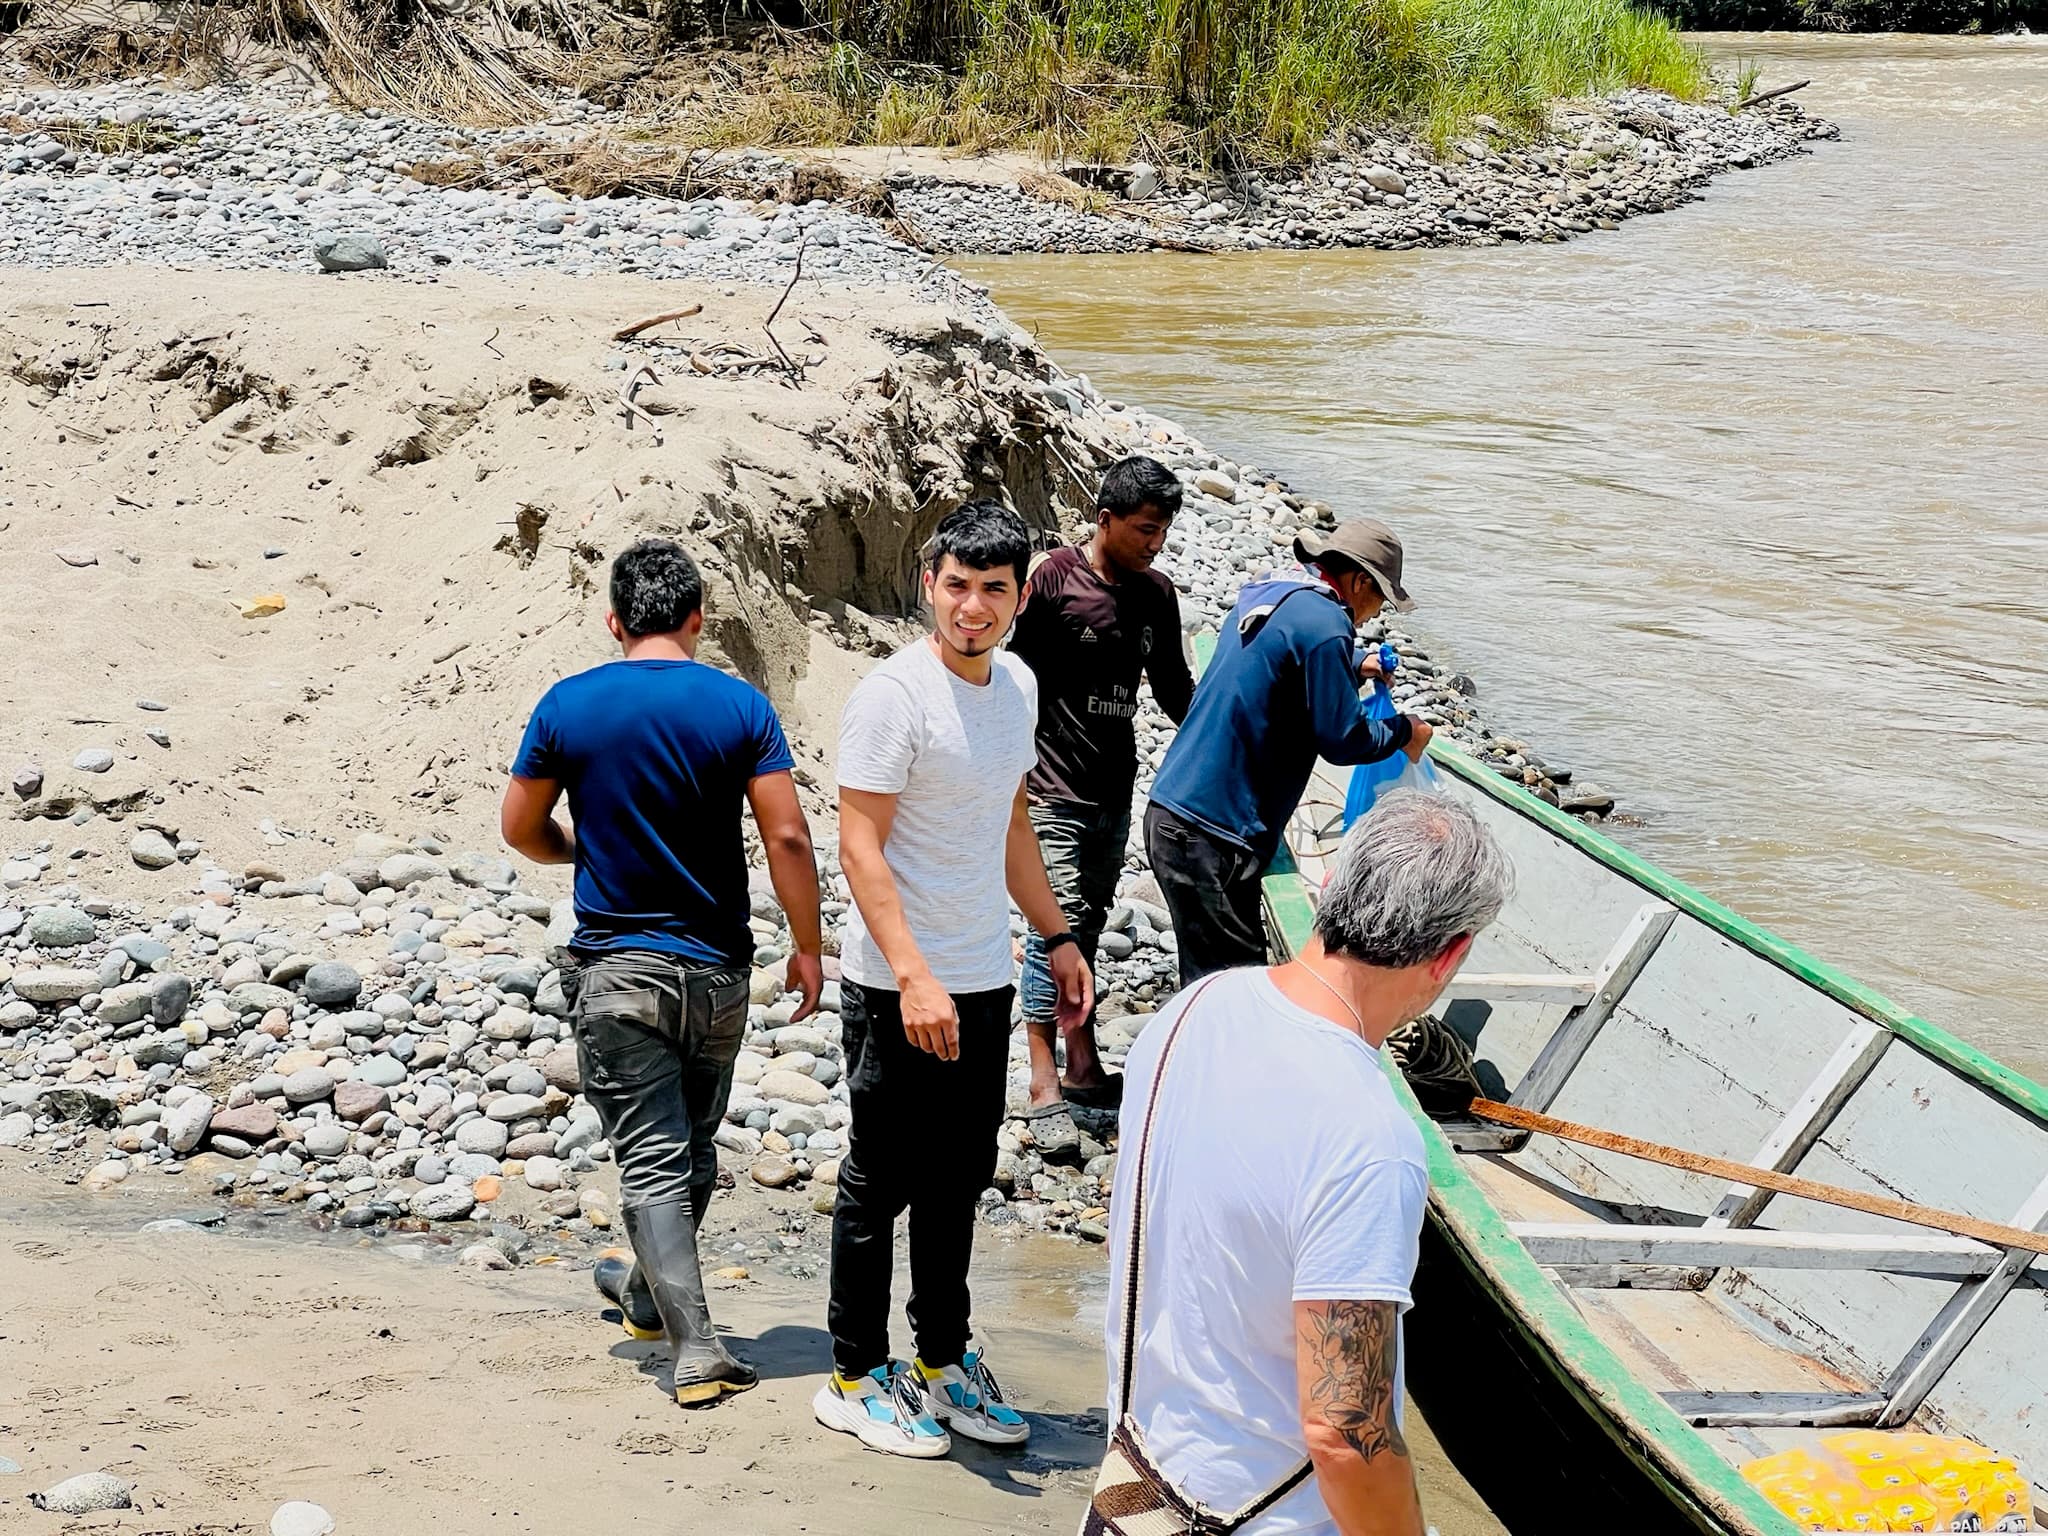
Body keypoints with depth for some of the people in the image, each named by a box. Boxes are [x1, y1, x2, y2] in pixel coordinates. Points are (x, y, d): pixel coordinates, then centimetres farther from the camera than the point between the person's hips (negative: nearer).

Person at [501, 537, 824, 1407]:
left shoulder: (569, 706, -5)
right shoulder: (740, 707, -6)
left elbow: (521, 828, 3)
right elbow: (787, 836, -10)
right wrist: (807, 946, 0)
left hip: (618, 968, -2)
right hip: (717, 971, 2)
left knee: (651, 1158, 0)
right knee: (693, 1147, 20)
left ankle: (696, 1345, -11)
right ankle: (651, 1294, 41)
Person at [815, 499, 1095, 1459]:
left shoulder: (1017, 687, 8)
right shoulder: (894, 697, -17)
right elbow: (859, 846, -20)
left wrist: (1057, 938, 18)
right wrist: (913, 977, -27)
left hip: (984, 982, 7)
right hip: (898, 989, -7)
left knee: (960, 1181, 16)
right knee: (881, 1186, 4)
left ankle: (944, 1365, 29)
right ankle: (855, 1379, 16)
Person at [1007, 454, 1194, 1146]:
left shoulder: (1156, 594, 7)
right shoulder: (1053, 577, -12)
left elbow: (1174, 688, 18)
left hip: (1115, 790, 7)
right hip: (1052, 785, -7)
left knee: (1087, 927, 15)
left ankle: (1084, 1068, 24)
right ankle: (1045, 1086, -6)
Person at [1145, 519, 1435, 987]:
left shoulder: (1266, 593, 14)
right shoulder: (1324, 623, -14)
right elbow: (1342, 738, -10)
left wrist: (1352, 670, 35)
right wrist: (1404, 733, 6)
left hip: (1173, 813, 10)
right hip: (1210, 838, -10)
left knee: (1209, 979, 16)